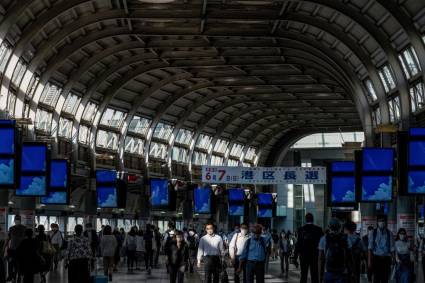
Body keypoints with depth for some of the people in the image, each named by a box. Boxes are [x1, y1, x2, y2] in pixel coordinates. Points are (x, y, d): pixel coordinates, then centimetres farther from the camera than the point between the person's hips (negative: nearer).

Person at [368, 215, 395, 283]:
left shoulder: (389, 234, 4)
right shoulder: (373, 233, 1)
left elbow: (392, 249, 3)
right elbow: (370, 248, -1)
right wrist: (369, 261, -7)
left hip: (386, 259, 1)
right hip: (376, 258, -1)